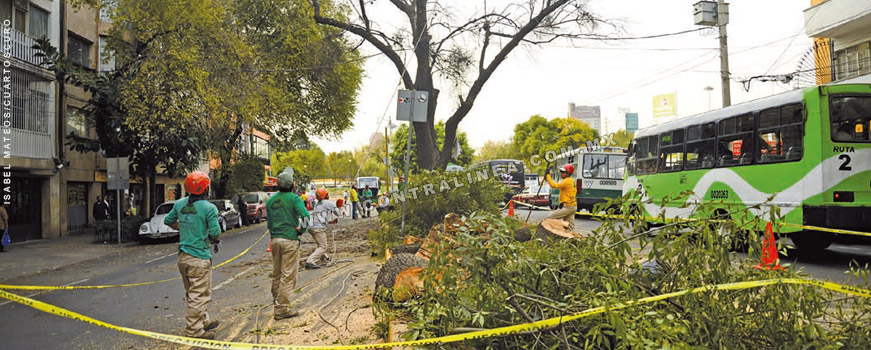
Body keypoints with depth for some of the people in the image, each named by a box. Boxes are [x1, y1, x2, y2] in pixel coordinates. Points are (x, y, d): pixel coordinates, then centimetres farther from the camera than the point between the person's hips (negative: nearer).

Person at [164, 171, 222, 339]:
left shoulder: (180, 204, 4)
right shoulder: (209, 208, -16)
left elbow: (168, 221, 17)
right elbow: (215, 233, -16)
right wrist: (212, 237, 5)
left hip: (183, 256, 8)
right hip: (200, 258, -8)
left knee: (191, 293, 19)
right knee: (199, 295, 2)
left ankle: (204, 321, 33)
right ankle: (193, 329, 6)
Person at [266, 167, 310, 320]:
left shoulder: (271, 200, 10)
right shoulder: (294, 198, -9)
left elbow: (268, 222, 15)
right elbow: (305, 216, -22)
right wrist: (301, 230, -7)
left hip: (275, 239, 7)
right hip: (290, 240, -6)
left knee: (276, 273, 18)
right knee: (288, 275, -2)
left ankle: (276, 301, 30)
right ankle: (282, 309, -1)